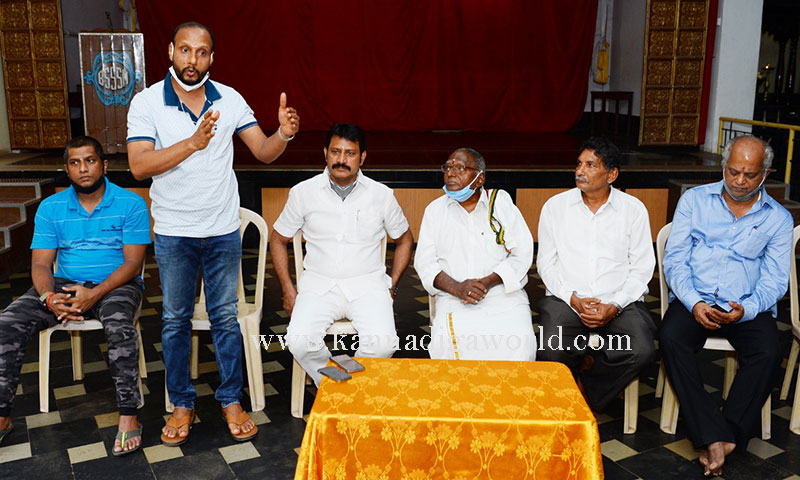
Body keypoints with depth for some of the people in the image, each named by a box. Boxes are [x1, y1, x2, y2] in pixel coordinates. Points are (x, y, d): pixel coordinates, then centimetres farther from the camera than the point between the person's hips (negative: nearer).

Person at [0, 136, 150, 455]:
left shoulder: (130, 204, -5)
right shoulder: (51, 208, 6)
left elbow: (133, 263, -10)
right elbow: (40, 263, 1)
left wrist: (94, 294, -24)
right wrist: (49, 297, -22)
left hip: (116, 284, -4)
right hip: (66, 284, 4)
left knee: (119, 324, -37)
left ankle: (128, 416, -28)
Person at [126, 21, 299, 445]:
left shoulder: (230, 100, -1)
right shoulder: (147, 102, -7)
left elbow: (264, 152, -1)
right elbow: (139, 165, -18)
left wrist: (283, 134, -23)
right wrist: (193, 143, -29)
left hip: (223, 231, 1)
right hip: (173, 233, -1)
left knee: (225, 316, 9)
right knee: (176, 319, 11)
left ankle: (231, 400, 24)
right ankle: (182, 403, 27)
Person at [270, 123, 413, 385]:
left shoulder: (381, 194, 2)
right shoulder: (304, 192, 2)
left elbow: (404, 239, 17)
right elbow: (278, 239, 14)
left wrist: (392, 286, 7)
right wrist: (288, 290, 5)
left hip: (367, 283, 0)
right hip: (318, 283, 1)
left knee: (383, 343, -27)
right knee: (299, 341, -26)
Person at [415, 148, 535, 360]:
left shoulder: (502, 203, 10)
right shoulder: (435, 210, 14)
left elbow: (522, 253, 3)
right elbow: (424, 262, 7)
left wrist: (489, 282, -12)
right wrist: (457, 288, -11)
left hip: (503, 293, 0)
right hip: (454, 298, 1)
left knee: (520, 341, -28)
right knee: (447, 340, -29)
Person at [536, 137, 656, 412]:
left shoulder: (633, 209, 6)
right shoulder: (555, 206, 7)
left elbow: (642, 268, 4)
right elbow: (546, 263, 6)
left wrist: (614, 306, -12)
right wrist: (573, 299, -11)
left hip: (620, 302, 1)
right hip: (566, 299, 0)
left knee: (641, 352, -27)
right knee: (553, 352, -29)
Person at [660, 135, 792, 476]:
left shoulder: (778, 218, 8)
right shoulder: (695, 200, 7)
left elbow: (775, 281, 4)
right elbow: (674, 259, 1)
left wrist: (745, 309, -18)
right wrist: (693, 303, -16)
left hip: (748, 307, 1)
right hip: (694, 300, 0)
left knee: (768, 353, -29)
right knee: (671, 339, -30)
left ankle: (718, 439, -21)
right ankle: (716, 438, -28)